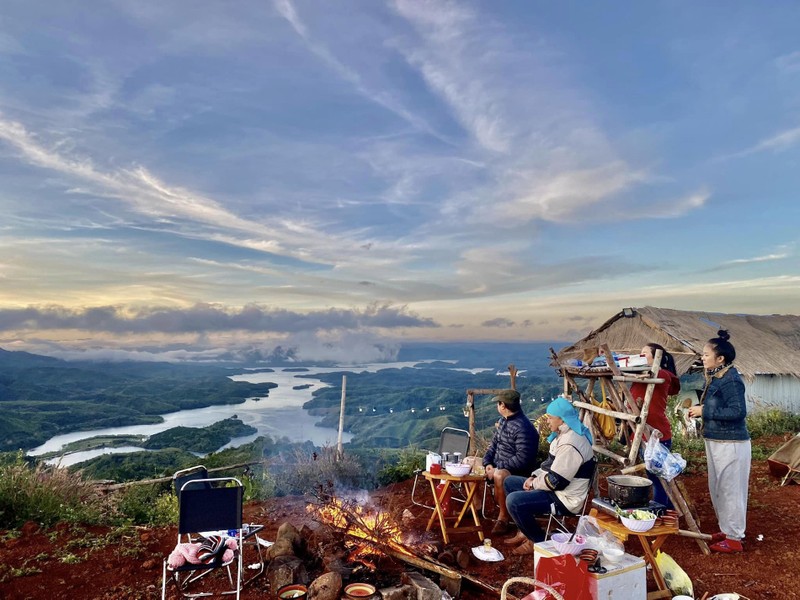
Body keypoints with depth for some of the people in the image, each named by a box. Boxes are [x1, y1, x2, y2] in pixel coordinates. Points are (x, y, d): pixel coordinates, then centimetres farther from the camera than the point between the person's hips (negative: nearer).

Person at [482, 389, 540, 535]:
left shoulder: (523, 427, -23)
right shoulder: (503, 421, 7)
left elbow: (522, 459, -28)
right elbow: (493, 444, 12)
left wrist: (496, 468, -24)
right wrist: (488, 463, -7)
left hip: (518, 471, -9)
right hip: (498, 466, 9)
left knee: (499, 475, -38)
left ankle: (503, 518, -18)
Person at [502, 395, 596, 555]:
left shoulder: (570, 444, -27)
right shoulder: (564, 434, 8)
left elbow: (556, 481, -27)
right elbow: (550, 464, 19)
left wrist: (534, 483, -10)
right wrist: (535, 477, 4)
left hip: (565, 500, -11)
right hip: (556, 490, 11)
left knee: (514, 501, -23)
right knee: (510, 482, 14)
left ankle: (537, 541, -1)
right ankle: (525, 531, 18)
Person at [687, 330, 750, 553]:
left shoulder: (731, 380, -19)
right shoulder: (716, 378, 10)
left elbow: (738, 411, -26)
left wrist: (704, 411, -22)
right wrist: (699, 408, 1)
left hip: (730, 444, -10)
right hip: (715, 441, 10)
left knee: (730, 490, 0)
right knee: (717, 488, 17)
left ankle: (734, 539, 11)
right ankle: (727, 530, 31)